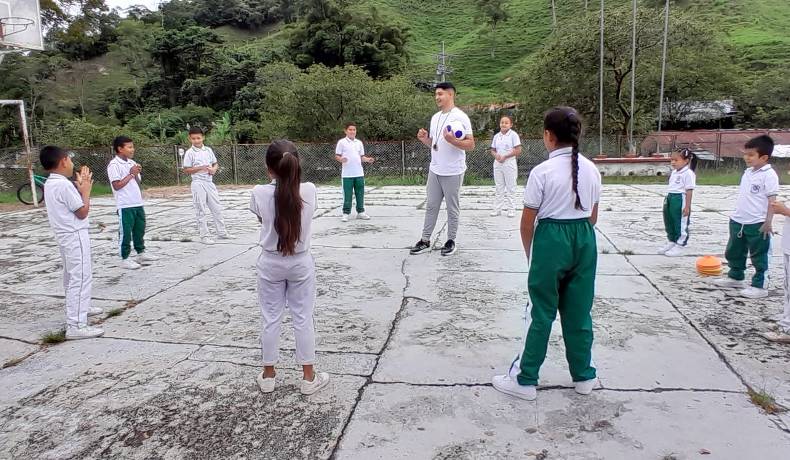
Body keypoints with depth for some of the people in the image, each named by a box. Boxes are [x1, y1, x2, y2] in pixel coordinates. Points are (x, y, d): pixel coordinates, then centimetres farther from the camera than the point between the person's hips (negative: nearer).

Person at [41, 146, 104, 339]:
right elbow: (82, 212, -17)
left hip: (65, 236, 10)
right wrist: (86, 189, -7)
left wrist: (79, 186, 12)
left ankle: (79, 308, 44)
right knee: (81, 278, -10)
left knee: (72, 276, 25)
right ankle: (76, 326, -11)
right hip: (75, 236, -10)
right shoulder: (65, 185, -20)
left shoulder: (50, 184, 9)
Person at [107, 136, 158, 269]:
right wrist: (131, 174, -15)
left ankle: (141, 253, 31)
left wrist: (136, 174, -4)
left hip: (138, 203, 8)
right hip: (125, 205, -7)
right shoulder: (114, 165, -12)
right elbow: (117, 185, -17)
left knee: (140, 229, 17)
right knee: (125, 232, 0)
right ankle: (125, 259, 9)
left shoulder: (132, 163, 11)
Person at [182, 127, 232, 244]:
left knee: (217, 208, 10)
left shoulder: (208, 150, 8)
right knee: (201, 210, 1)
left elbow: (215, 164, 16)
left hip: (210, 182, 5)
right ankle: (204, 235, 7)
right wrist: (200, 168, -18)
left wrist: (214, 169, -7)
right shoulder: (189, 153, -6)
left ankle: (221, 232, 21)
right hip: (198, 183, -5)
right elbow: (186, 170, -6)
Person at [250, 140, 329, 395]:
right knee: (303, 319, 10)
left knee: (271, 320, 13)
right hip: (301, 263, 0)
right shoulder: (309, 191, -13)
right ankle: (308, 377, 20)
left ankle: (268, 376, 27)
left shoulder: (260, 193, -15)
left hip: (270, 264, 0)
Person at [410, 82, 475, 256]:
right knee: (431, 206, 10)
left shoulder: (460, 116, -10)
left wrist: (453, 140, -28)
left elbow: (471, 144, -13)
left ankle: (451, 241, 16)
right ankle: (425, 241, 18)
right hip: (434, 170, 7)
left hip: (453, 172, -7)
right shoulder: (435, 117, 12)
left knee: (452, 209, 5)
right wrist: (424, 139, 0)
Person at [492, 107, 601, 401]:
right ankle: (583, 376, 30)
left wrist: (530, 252, 6)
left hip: (551, 239, -5)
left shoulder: (542, 172, -13)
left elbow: (527, 223, -9)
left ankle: (525, 380, 15)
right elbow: (593, 217, 11)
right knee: (579, 310, 17)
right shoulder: (591, 169, 4)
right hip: (585, 239, 5)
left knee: (541, 312, 4)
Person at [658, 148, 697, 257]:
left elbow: (689, 190, -16)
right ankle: (671, 243, 33)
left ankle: (679, 247, 10)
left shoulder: (688, 173, -13)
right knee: (669, 223, 17)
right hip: (670, 199, 9)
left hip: (681, 200, -9)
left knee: (681, 225, 1)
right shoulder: (674, 172, 15)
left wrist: (687, 206, -19)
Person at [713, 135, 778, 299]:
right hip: (738, 221, 8)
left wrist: (768, 221, -19)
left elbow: (772, 200, -16)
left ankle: (760, 286, 12)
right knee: (734, 252, 20)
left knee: (759, 256, 3)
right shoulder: (748, 172, 9)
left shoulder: (769, 175, -14)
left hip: (757, 224, -8)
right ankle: (735, 277, 37)